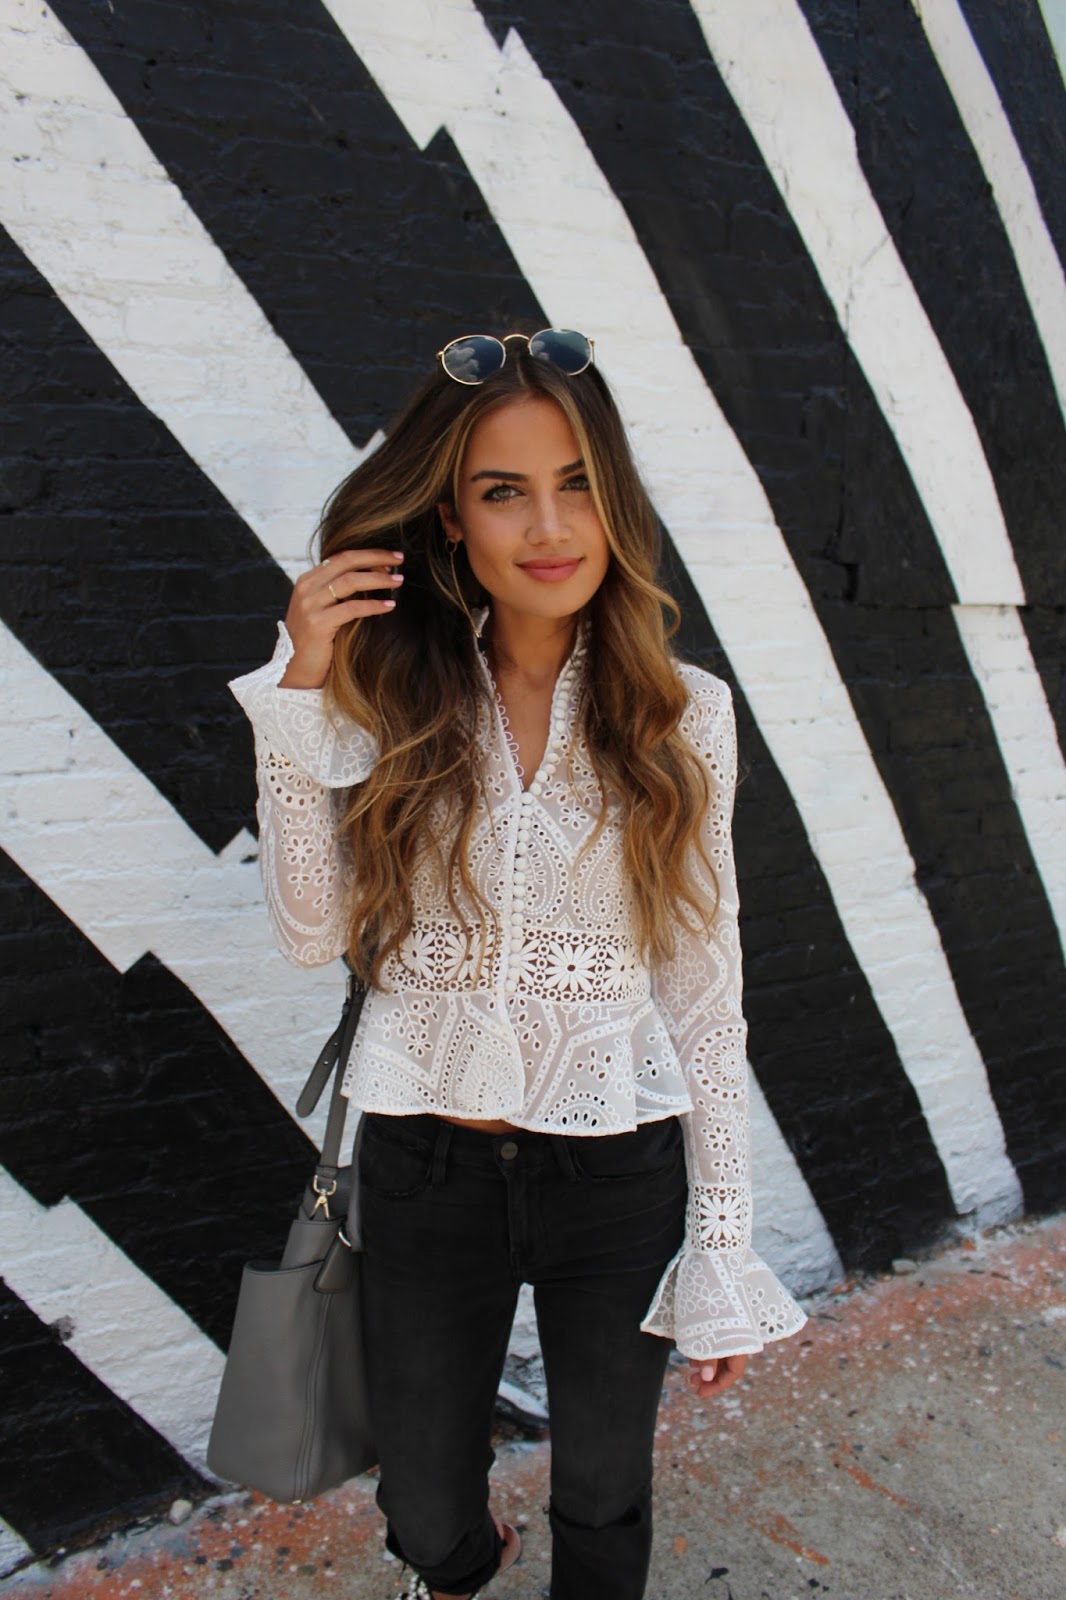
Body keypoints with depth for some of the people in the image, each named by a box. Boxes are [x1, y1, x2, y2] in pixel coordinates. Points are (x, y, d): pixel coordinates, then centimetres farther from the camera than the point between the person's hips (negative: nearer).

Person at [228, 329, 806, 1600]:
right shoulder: (390, 696, -6)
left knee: (604, 1493, 23)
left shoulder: (678, 717, -7)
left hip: (618, 1173, -1)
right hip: (425, 1163, 1)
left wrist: (722, 1239, -3)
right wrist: (302, 694, -18)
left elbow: (703, 985, -4)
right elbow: (311, 932, -11)